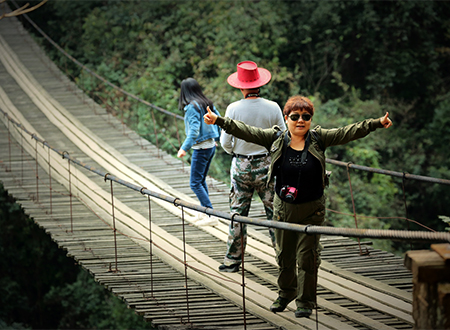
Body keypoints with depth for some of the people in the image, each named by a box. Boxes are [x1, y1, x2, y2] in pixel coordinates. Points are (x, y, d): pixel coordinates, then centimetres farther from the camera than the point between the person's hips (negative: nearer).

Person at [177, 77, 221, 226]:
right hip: (211, 146, 9)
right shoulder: (207, 103, 8)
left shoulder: (192, 107, -17)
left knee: (195, 183, -4)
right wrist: (216, 138, 28)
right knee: (201, 180, 19)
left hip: (201, 148, -9)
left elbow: (194, 130, -25)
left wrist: (184, 148, -28)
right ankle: (204, 212, 23)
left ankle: (211, 216, -9)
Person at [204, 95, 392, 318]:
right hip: (283, 208, 1)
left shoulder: (319, 139, -3)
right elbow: (246, 132, -5)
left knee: (307, 256, 0)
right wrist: (218, 121, -14)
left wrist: (376, 124, -18)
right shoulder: (275, 139, -2)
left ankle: (305, 301, 13)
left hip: (312, 210, -1)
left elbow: (348, 132, -9)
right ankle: (285, 293, 35)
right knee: (284, 255, 13)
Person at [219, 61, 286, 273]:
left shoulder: (234, 109, -11)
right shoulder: (273, 108, -8)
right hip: (267, 164, 0)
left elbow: (225, 142, -7)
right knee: (275, 212, 9)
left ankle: (233, 260, 13)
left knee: (237, 214, 8)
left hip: (241, 165, 0)